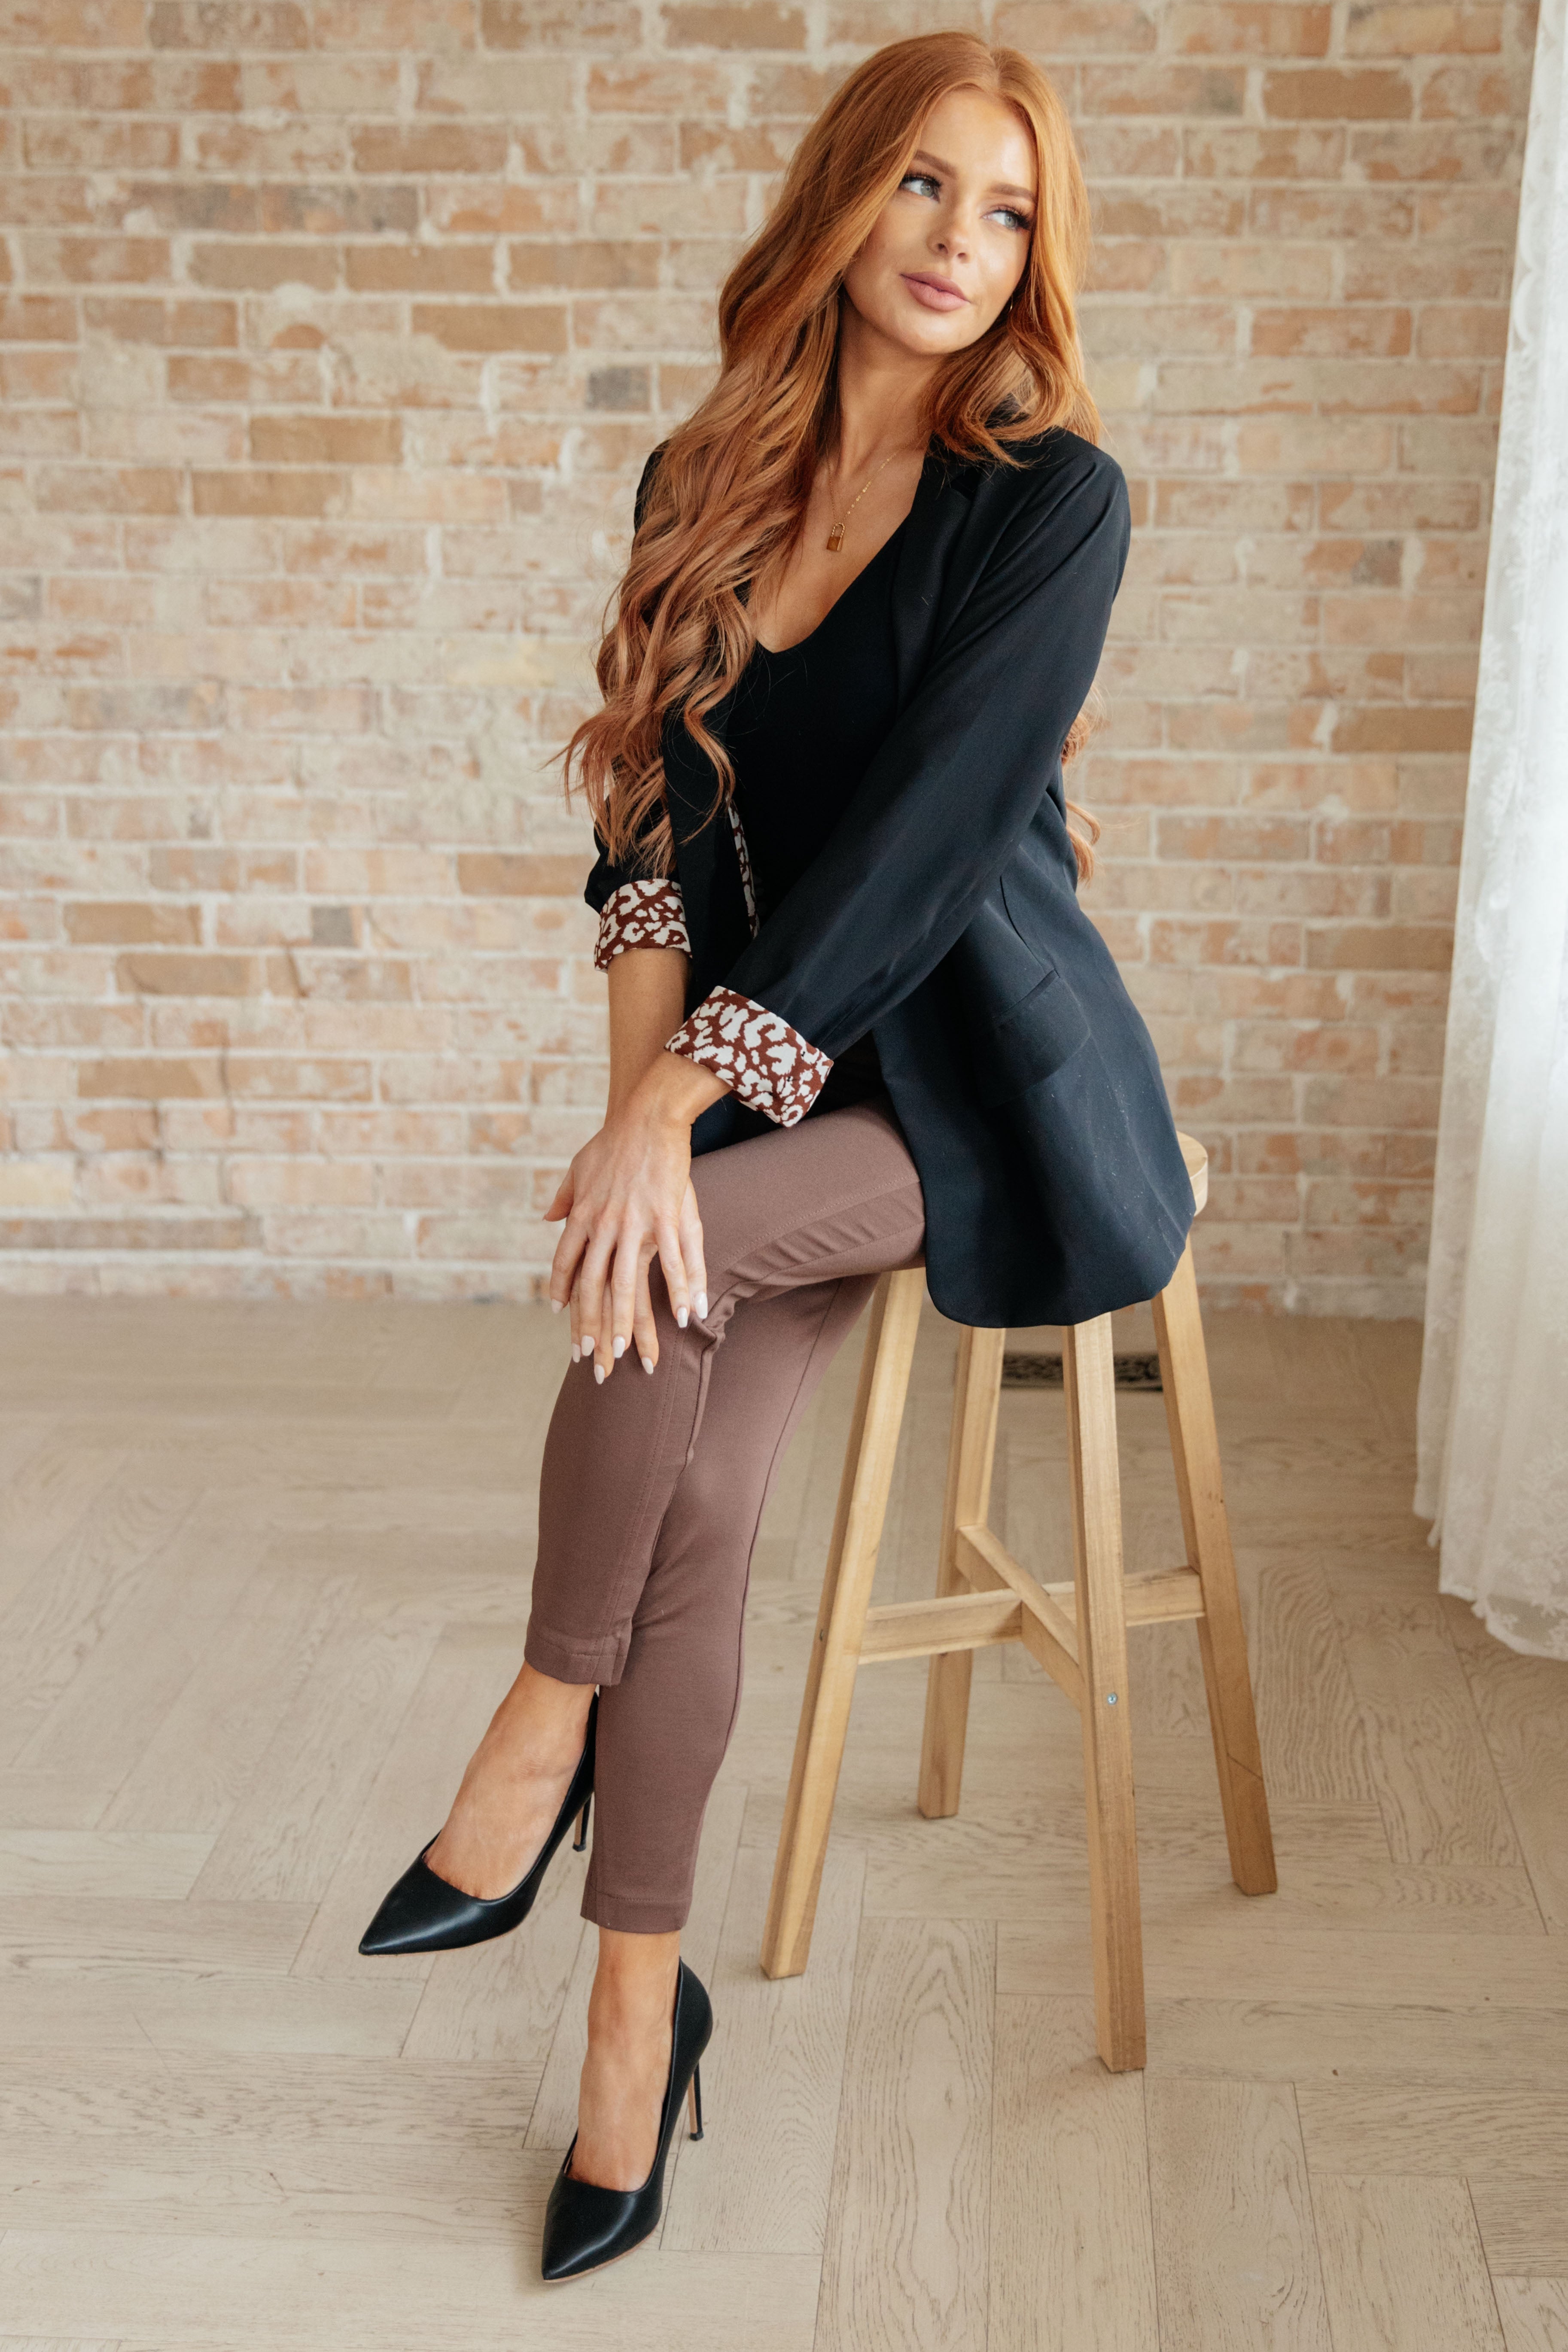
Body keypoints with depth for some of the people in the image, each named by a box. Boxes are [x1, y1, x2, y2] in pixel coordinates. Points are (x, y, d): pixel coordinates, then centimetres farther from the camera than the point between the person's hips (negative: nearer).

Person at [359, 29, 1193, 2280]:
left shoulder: (1051, 495, -9)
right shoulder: (705, 485, 7)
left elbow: (926, 827, -19)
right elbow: (656, 819, 2)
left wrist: (675, 1108, -25)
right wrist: (642, 1081, -14)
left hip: (989, 1077, -4)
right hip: (781, 1071, 4)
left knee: (668, 1253, -32)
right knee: (691, 1508, -15)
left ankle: (545, 1726, -11)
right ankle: (644, 2000, 0)